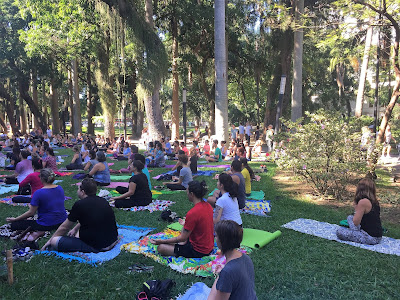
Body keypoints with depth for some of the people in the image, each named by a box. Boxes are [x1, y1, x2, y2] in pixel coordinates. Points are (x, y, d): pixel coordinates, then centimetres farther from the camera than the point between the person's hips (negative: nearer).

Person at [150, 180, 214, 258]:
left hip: (198, 251, -8)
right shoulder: (207, 205, -2)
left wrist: (161, 241, -12)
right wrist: (186, 224, 28)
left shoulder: (192, 213, -27)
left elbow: (182, 238, -19)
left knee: (160, 248, -7)